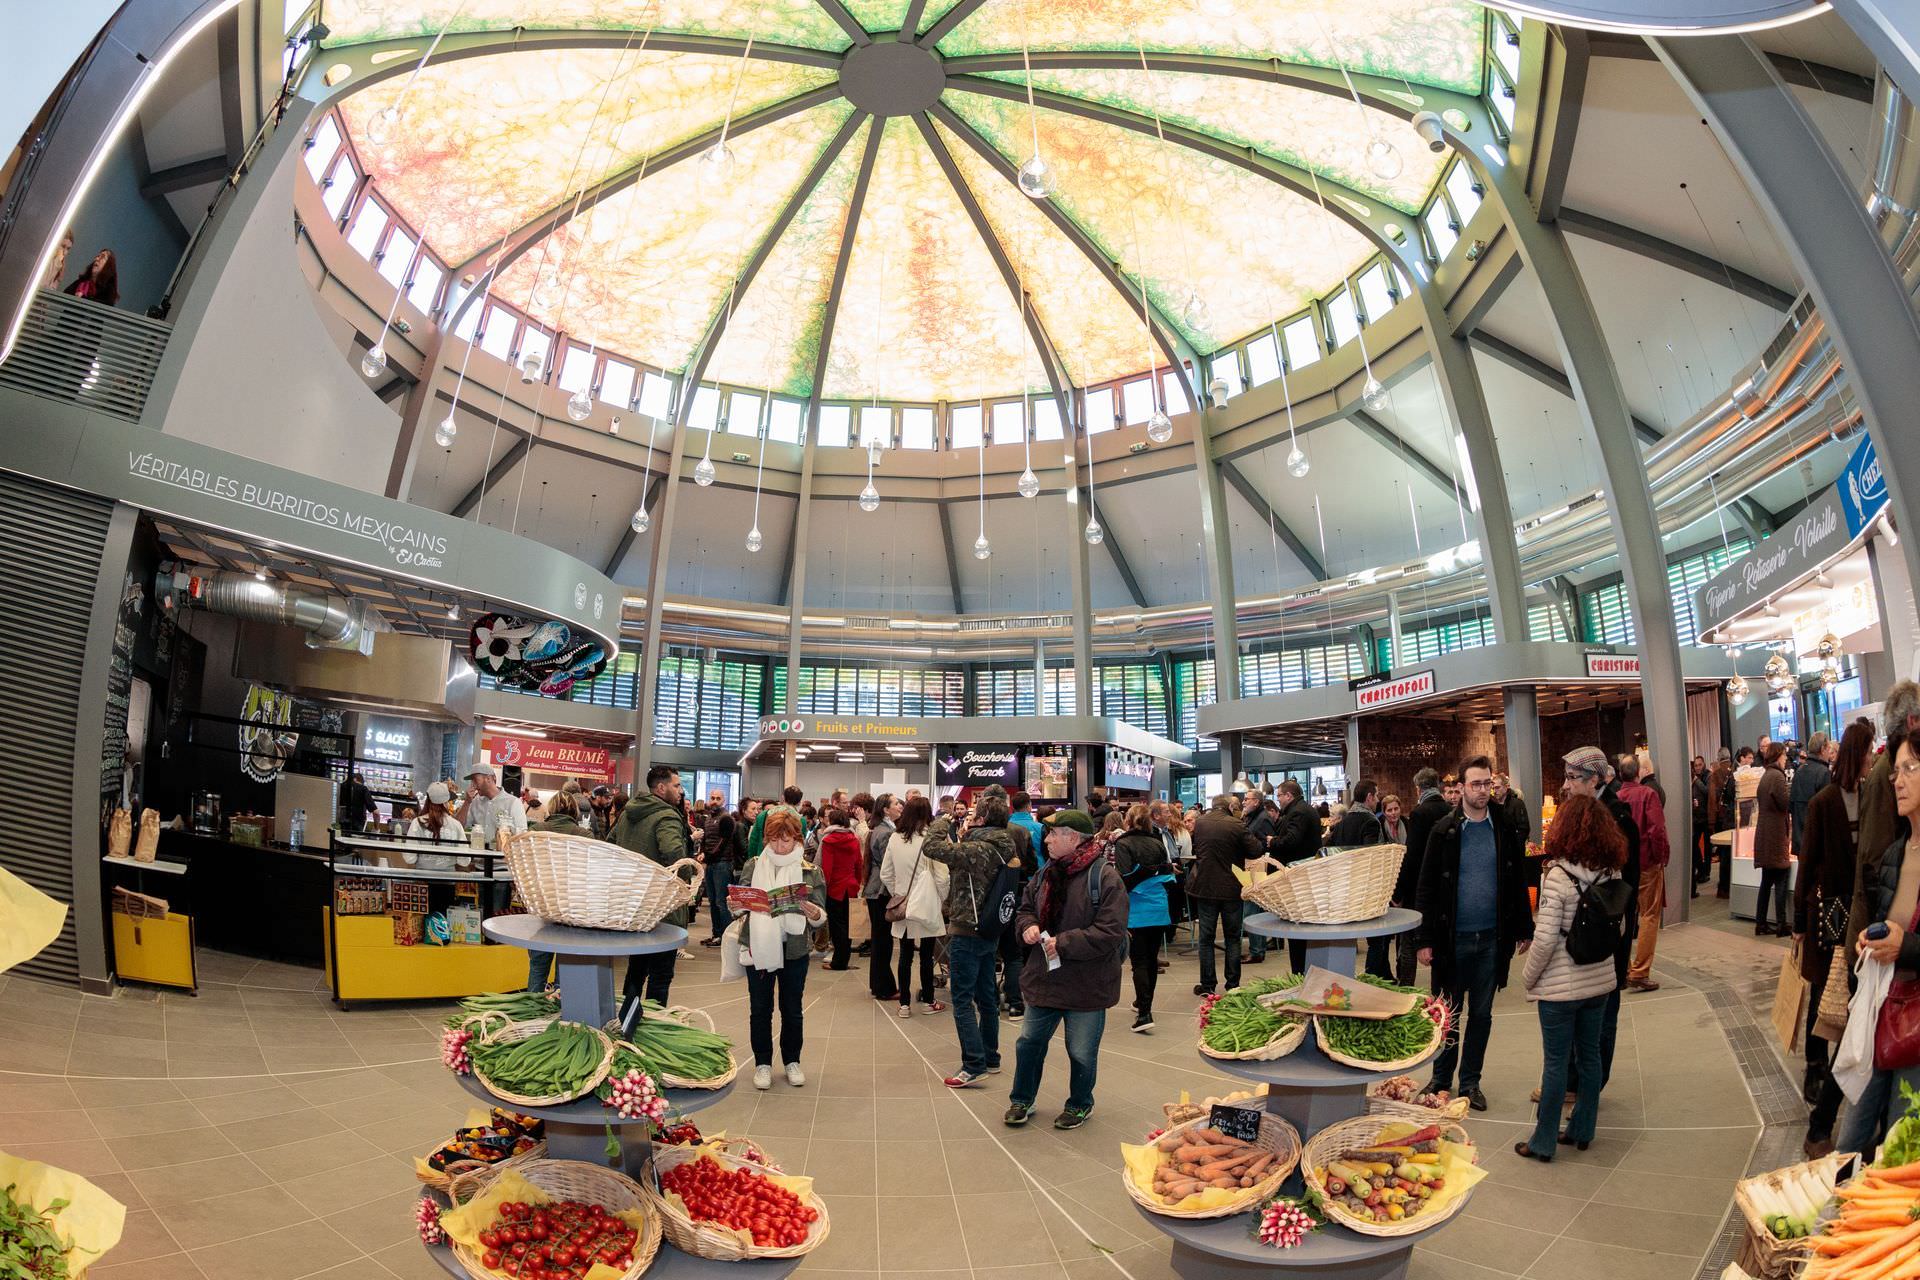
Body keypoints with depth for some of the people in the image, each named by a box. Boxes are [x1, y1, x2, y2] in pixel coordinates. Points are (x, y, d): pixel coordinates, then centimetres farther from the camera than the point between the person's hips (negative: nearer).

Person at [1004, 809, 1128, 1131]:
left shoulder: (1105, 877, -20)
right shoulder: (1046, 873, 2)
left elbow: (1110, 933, -25)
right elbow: (1026, 908, 16)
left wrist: (1064, 943, -25)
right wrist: (1028, 925, -7)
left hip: (1086, 984, -6)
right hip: (1045, 977, 6)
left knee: (1082, 1052, 12)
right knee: (1029, 1041, 15)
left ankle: (1080, 1104, 37)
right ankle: (1022, 1100, 36)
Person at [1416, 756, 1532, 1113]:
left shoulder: (1504, 830, 0)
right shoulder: (1444, 831, -7)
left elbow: (1518, 882, 7)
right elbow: (1427, 887, -6)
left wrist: (1524, 929, 4)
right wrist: (1426, 939, -8)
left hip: (1492, 938, 2)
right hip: (1453, 937, -2)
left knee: (1482, 1014, 13)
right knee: (1448, 1012, 10)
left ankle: (1471, 1081, 27)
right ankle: (1441, 1079, 25)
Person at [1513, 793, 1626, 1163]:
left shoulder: (1558, 877, -21)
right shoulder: (1612, 874, -3)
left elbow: (1545, 939, -20)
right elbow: (1619, 927, 8)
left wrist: (1527, 978, -7)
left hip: (1560, 986, -6)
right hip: (1600, 980, 6)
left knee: (1556, 1062, 4)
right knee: (1589, 1055, 18)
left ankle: (1543, 1142, 15)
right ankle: (1582, 1130, 32)